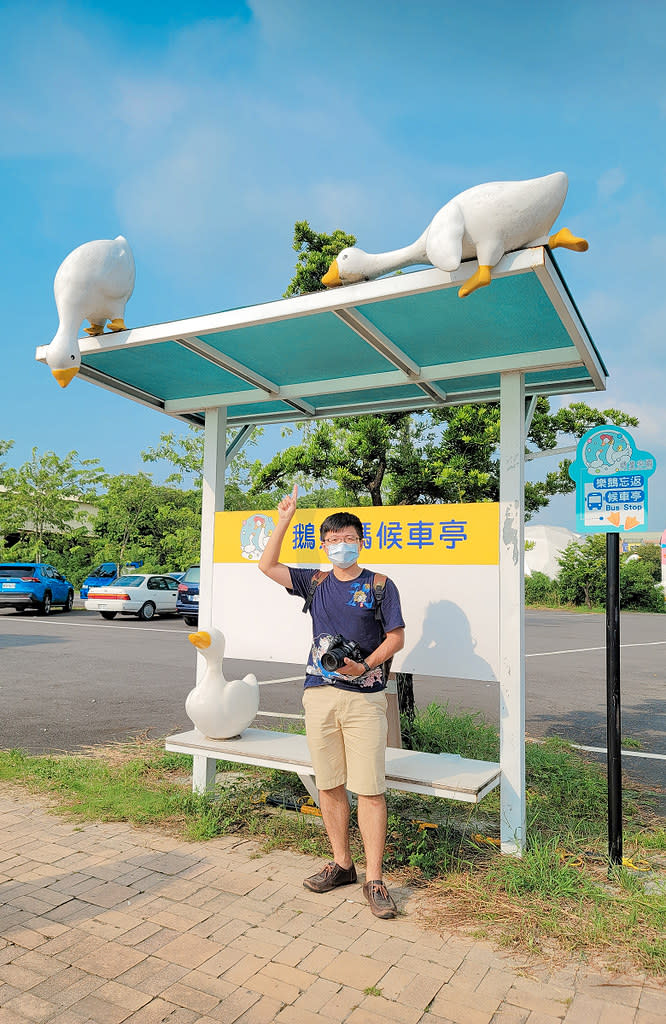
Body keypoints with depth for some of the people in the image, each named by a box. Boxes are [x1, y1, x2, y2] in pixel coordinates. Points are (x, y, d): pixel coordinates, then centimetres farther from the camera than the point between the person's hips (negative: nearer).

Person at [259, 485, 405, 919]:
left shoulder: (380, 586, 1)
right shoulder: (315, 583, 11)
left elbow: (396, 637, 1)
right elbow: (268, 566, 12)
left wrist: (365, 664, -15)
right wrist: (284, 520, 7)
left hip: (364, 698, -4)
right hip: (320, 694, 4)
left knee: (370, 790, -3)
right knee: (329, 785, 11)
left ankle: (374, 879, 8)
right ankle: (341, 864, 26)